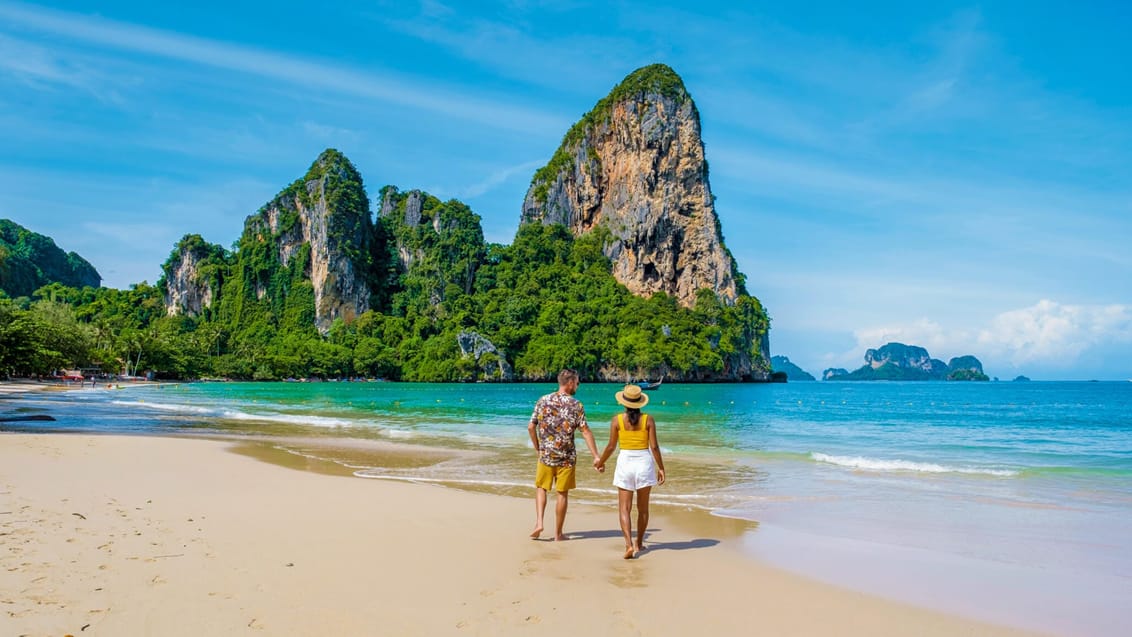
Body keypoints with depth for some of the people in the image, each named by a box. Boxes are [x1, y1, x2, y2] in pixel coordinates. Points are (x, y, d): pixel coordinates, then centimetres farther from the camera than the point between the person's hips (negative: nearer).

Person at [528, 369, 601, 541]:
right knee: (562, 494, 8)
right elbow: (586, 432, -12)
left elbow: (531, 427, 2)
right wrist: (596, 457, -11)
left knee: (541, 488, 19)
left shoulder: (543, 401, 0)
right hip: (566, 456, -2)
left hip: (545, 454, 2)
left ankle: (539, 522, 3)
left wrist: (537, 448, 15)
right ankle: (558, 534, 16)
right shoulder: (576, 405, -8)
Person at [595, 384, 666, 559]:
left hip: (625, 462, -1)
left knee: (624, 508, 1)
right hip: (644, 462, 1)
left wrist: (601, 462, 15)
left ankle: (629, 544, -14)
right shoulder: (648, 420, -3)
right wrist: (661, 468, 4)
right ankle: (639, 543, 26)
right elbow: (654, 447, -5)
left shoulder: (617, 420, -4)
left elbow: (611, 446, 0)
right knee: (643, 507, 16)